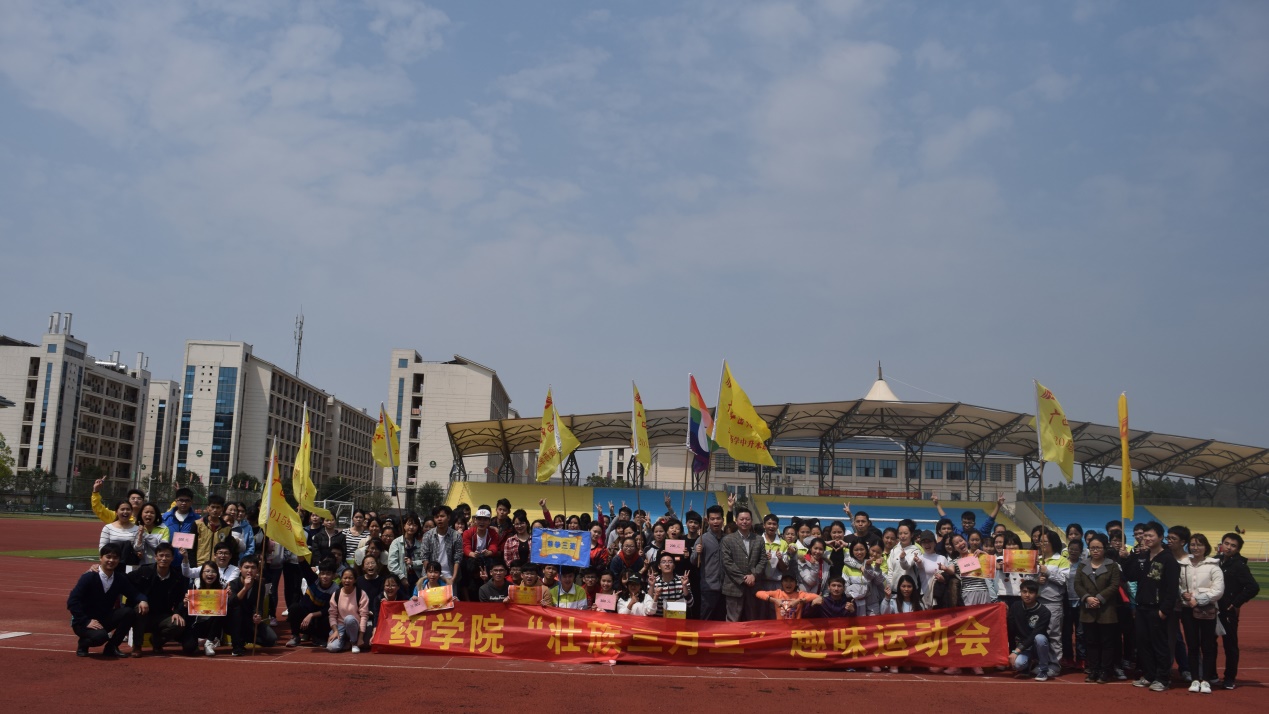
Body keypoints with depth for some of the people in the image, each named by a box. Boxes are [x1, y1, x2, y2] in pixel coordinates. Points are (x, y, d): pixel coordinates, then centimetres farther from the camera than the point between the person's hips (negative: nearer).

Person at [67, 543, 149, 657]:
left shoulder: (120, 579, -2)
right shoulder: (89, 577, -16)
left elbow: (134, 593, 6)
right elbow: (72, 602, -20)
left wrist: (142, 600, -19)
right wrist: (86, 622, -26)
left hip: (105, 620, 5)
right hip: (84, 622, -5)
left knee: (129, 612, -21)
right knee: (100, 636, -36)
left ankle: (111, 647, -3)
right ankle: (83, 644, 2)